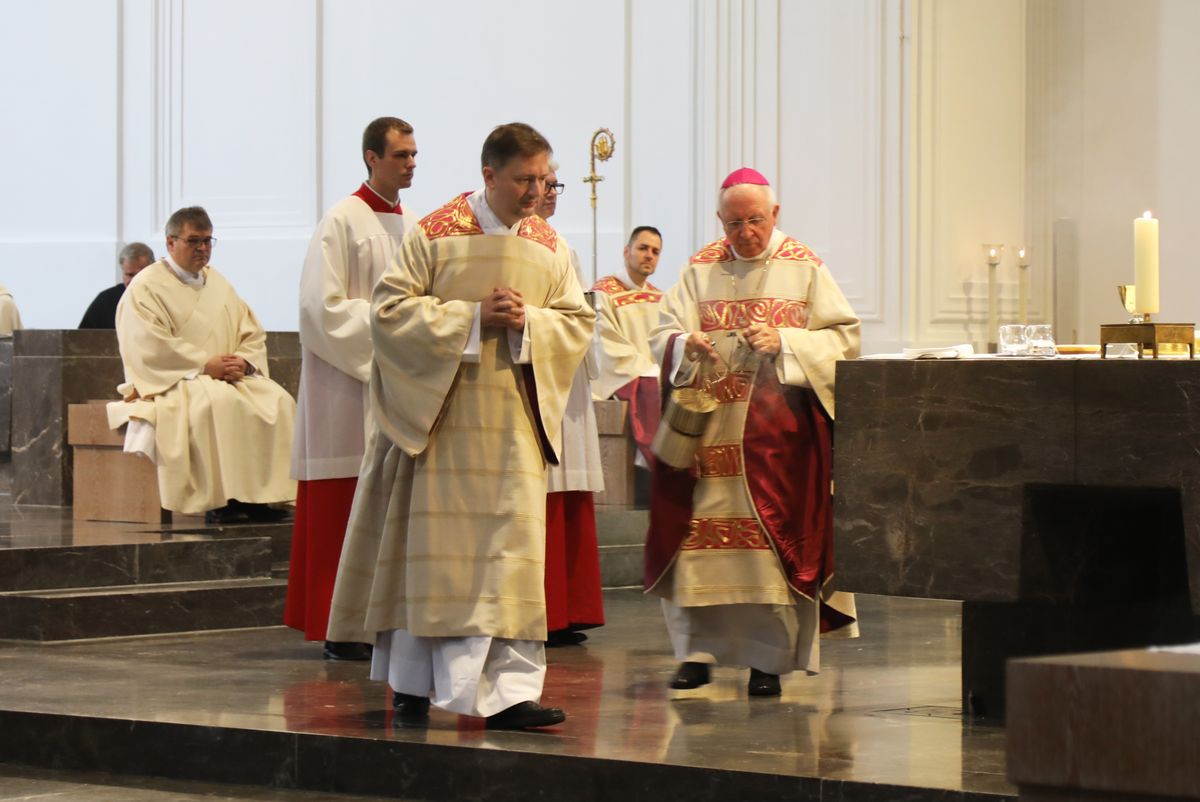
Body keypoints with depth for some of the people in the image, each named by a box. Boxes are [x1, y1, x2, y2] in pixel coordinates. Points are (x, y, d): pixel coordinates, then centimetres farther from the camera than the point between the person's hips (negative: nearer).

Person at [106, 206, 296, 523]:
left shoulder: (218, 284, 19)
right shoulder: (146, 287, -3)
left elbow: (253, 334, 15)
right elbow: (151, 348, -15)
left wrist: (244, 362, -8)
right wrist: (205, 365, -19)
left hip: (227, 377, 7)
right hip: (170, 383, -7)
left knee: (278, 400, -19)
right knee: (219, 401, -37)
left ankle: (264, 494, -22)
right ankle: (219, 500, -35)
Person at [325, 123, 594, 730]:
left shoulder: (549, 246, 8)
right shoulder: (434, 233, -3)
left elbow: (577, 321, 10)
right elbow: (390, 309, -8)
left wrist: (527, 323, -11)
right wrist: (472, 317, -15)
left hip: (512, 422, 3)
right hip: (436, 415, -3)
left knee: (513, 551, -5)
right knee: (428, 544, 3)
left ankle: (508, 690, -6)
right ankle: (411, 682, 16)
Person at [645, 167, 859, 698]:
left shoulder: (804, 269, 6)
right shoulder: (701, 270, 11)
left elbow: (843, 338, 0)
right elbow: (663, 336, 4)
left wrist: (783, 343, -15)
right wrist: (686, 346, -19)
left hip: (778, 431, -2)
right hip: (708, 428, 2)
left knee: (774, 540, -6)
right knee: (700, 534, -3)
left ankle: (769, 658, -2)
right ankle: (698, 649, 4)